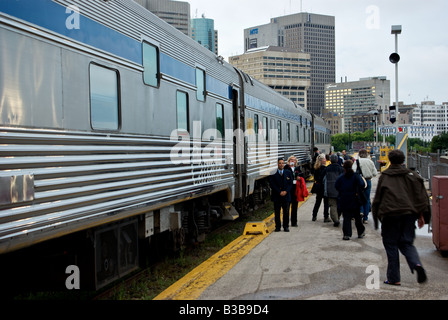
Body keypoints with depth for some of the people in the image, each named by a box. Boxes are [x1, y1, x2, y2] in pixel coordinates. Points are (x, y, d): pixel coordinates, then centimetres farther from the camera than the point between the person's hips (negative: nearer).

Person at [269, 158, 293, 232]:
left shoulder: (288, 172, 8)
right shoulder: (273, 173, 0)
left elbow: (290, 184, 5)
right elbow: (272, 184, -5)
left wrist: (286, 191, -10)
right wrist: (279, 192, -12)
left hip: (286, 195, 2)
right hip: (276, 196, -1)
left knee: (286, 212, 4)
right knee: (277, 212, 3)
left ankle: (286, 226, 14)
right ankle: (278, 226, 12)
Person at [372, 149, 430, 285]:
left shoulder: (384, 177, 2)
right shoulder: (411, 175, 8)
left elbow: (377, 199, 2)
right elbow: (421, 195, 4)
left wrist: (377, 216, 9)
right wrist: (421, 215, 8)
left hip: (390, 214, -3)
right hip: (409, 214, 3)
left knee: (391, 245, 7)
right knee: (407, 243, 14)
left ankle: (394, 278, 7)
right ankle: (417, 264, -14)